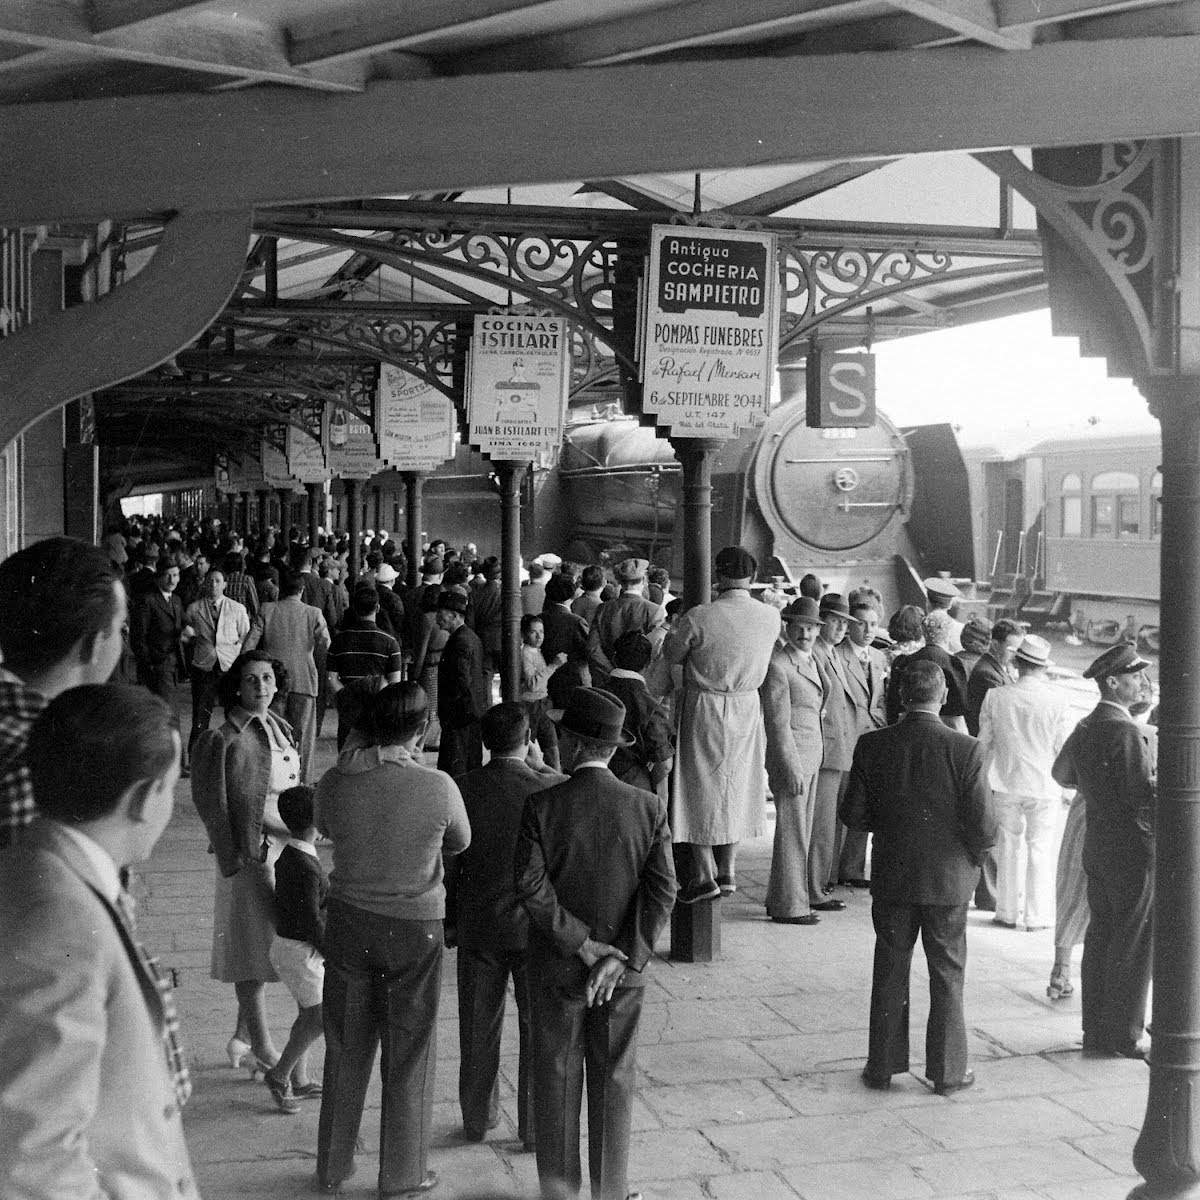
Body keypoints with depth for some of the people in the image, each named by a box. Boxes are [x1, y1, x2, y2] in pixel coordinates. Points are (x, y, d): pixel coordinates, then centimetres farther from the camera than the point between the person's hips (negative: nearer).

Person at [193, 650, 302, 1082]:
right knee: (253, 947, 2)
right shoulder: (220, 740, -13)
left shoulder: (281, 730, 8)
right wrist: (233, 860, -15)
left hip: (288, 848, 7)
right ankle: (262, 1048, 12)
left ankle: (242, 1038, 28)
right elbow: (211, 805, -13)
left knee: (270, 944, 14)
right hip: (249, 854, -7)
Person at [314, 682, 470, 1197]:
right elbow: (459, 843, 0)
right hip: (414, 927, -3)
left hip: (349, 919, 3)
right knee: (408, 1056, 12)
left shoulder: (334, 782, -11)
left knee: (345, 1052, 17)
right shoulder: (437, 787, -19)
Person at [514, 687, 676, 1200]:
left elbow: (530, 884, -19)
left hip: (555, 966, -1)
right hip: (625, 967, 1)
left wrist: (582, 944, -15)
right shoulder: (648, 807, -9)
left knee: (557, 1079, 14)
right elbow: (662, 890, -13)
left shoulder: (541, 806, -13)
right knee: (613, 1080, 14)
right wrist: (620, 958, -14)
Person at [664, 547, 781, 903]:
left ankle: (704, 873, 7)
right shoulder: (771, 617, -8)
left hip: (705, 708, -4)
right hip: (748, 706, 4)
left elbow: (671, 653, -6)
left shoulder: (699, 617, -20)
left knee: (700, 786, 7)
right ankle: (727, 870, 23)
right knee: (734, 785, 17)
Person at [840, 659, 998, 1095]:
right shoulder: (965, 749, -16)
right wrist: (973, 849, 6)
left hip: (891, 877, 2)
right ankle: (947, 1071, 19)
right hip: (949, 878, -2)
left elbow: (853, 814, -6)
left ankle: (882, 1065, 21)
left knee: (889, 973, 14)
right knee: (947, 975, 12)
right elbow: (984, 827, -15)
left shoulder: (872, 746, -10)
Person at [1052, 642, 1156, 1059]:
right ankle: (1124, 1035, 8)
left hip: (1097, 848, 9)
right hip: (1133, 851, -9)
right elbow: (1147, 795, -23)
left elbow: (1061, 773, 20)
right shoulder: (1129, 733, -20)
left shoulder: (1086, 727, 8)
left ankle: (1095, 1032, 21)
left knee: (1100, 938, 13)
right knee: (1134, 945, 1)